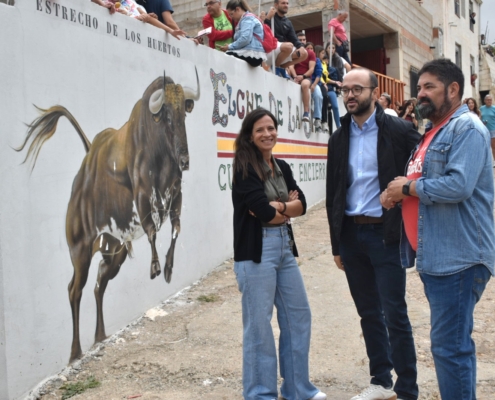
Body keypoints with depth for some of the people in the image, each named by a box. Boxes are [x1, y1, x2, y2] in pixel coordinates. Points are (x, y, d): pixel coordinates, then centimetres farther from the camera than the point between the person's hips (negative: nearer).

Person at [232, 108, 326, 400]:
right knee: (259, 324, 2)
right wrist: (288, 206, -1)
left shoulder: (282, 167, 13)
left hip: (285, 246, 8)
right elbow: (263, 212, -18)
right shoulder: (245, 168, -9)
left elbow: (302, 204, 3)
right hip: (256, 250, -8)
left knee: (299, 316, 14)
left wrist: (277, 206, -13)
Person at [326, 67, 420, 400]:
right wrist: (337, 244, 11)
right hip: (351, 234, 5)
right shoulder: (339, 138, 10)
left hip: (386, 234, -5)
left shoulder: (399, 131, -5)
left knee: (395, 315, -1)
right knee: (369, 313, 14)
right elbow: (333, 192, 12)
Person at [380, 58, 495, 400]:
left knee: (450, 346, -5)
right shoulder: (432, 132, 19)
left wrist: (408, 187, -11)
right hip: (434, 255, 10)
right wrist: (396, 192, 2)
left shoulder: (467, 128, -10)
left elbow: (458, 185, -24)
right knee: (452, 343, 17)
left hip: (457, 257, -10)